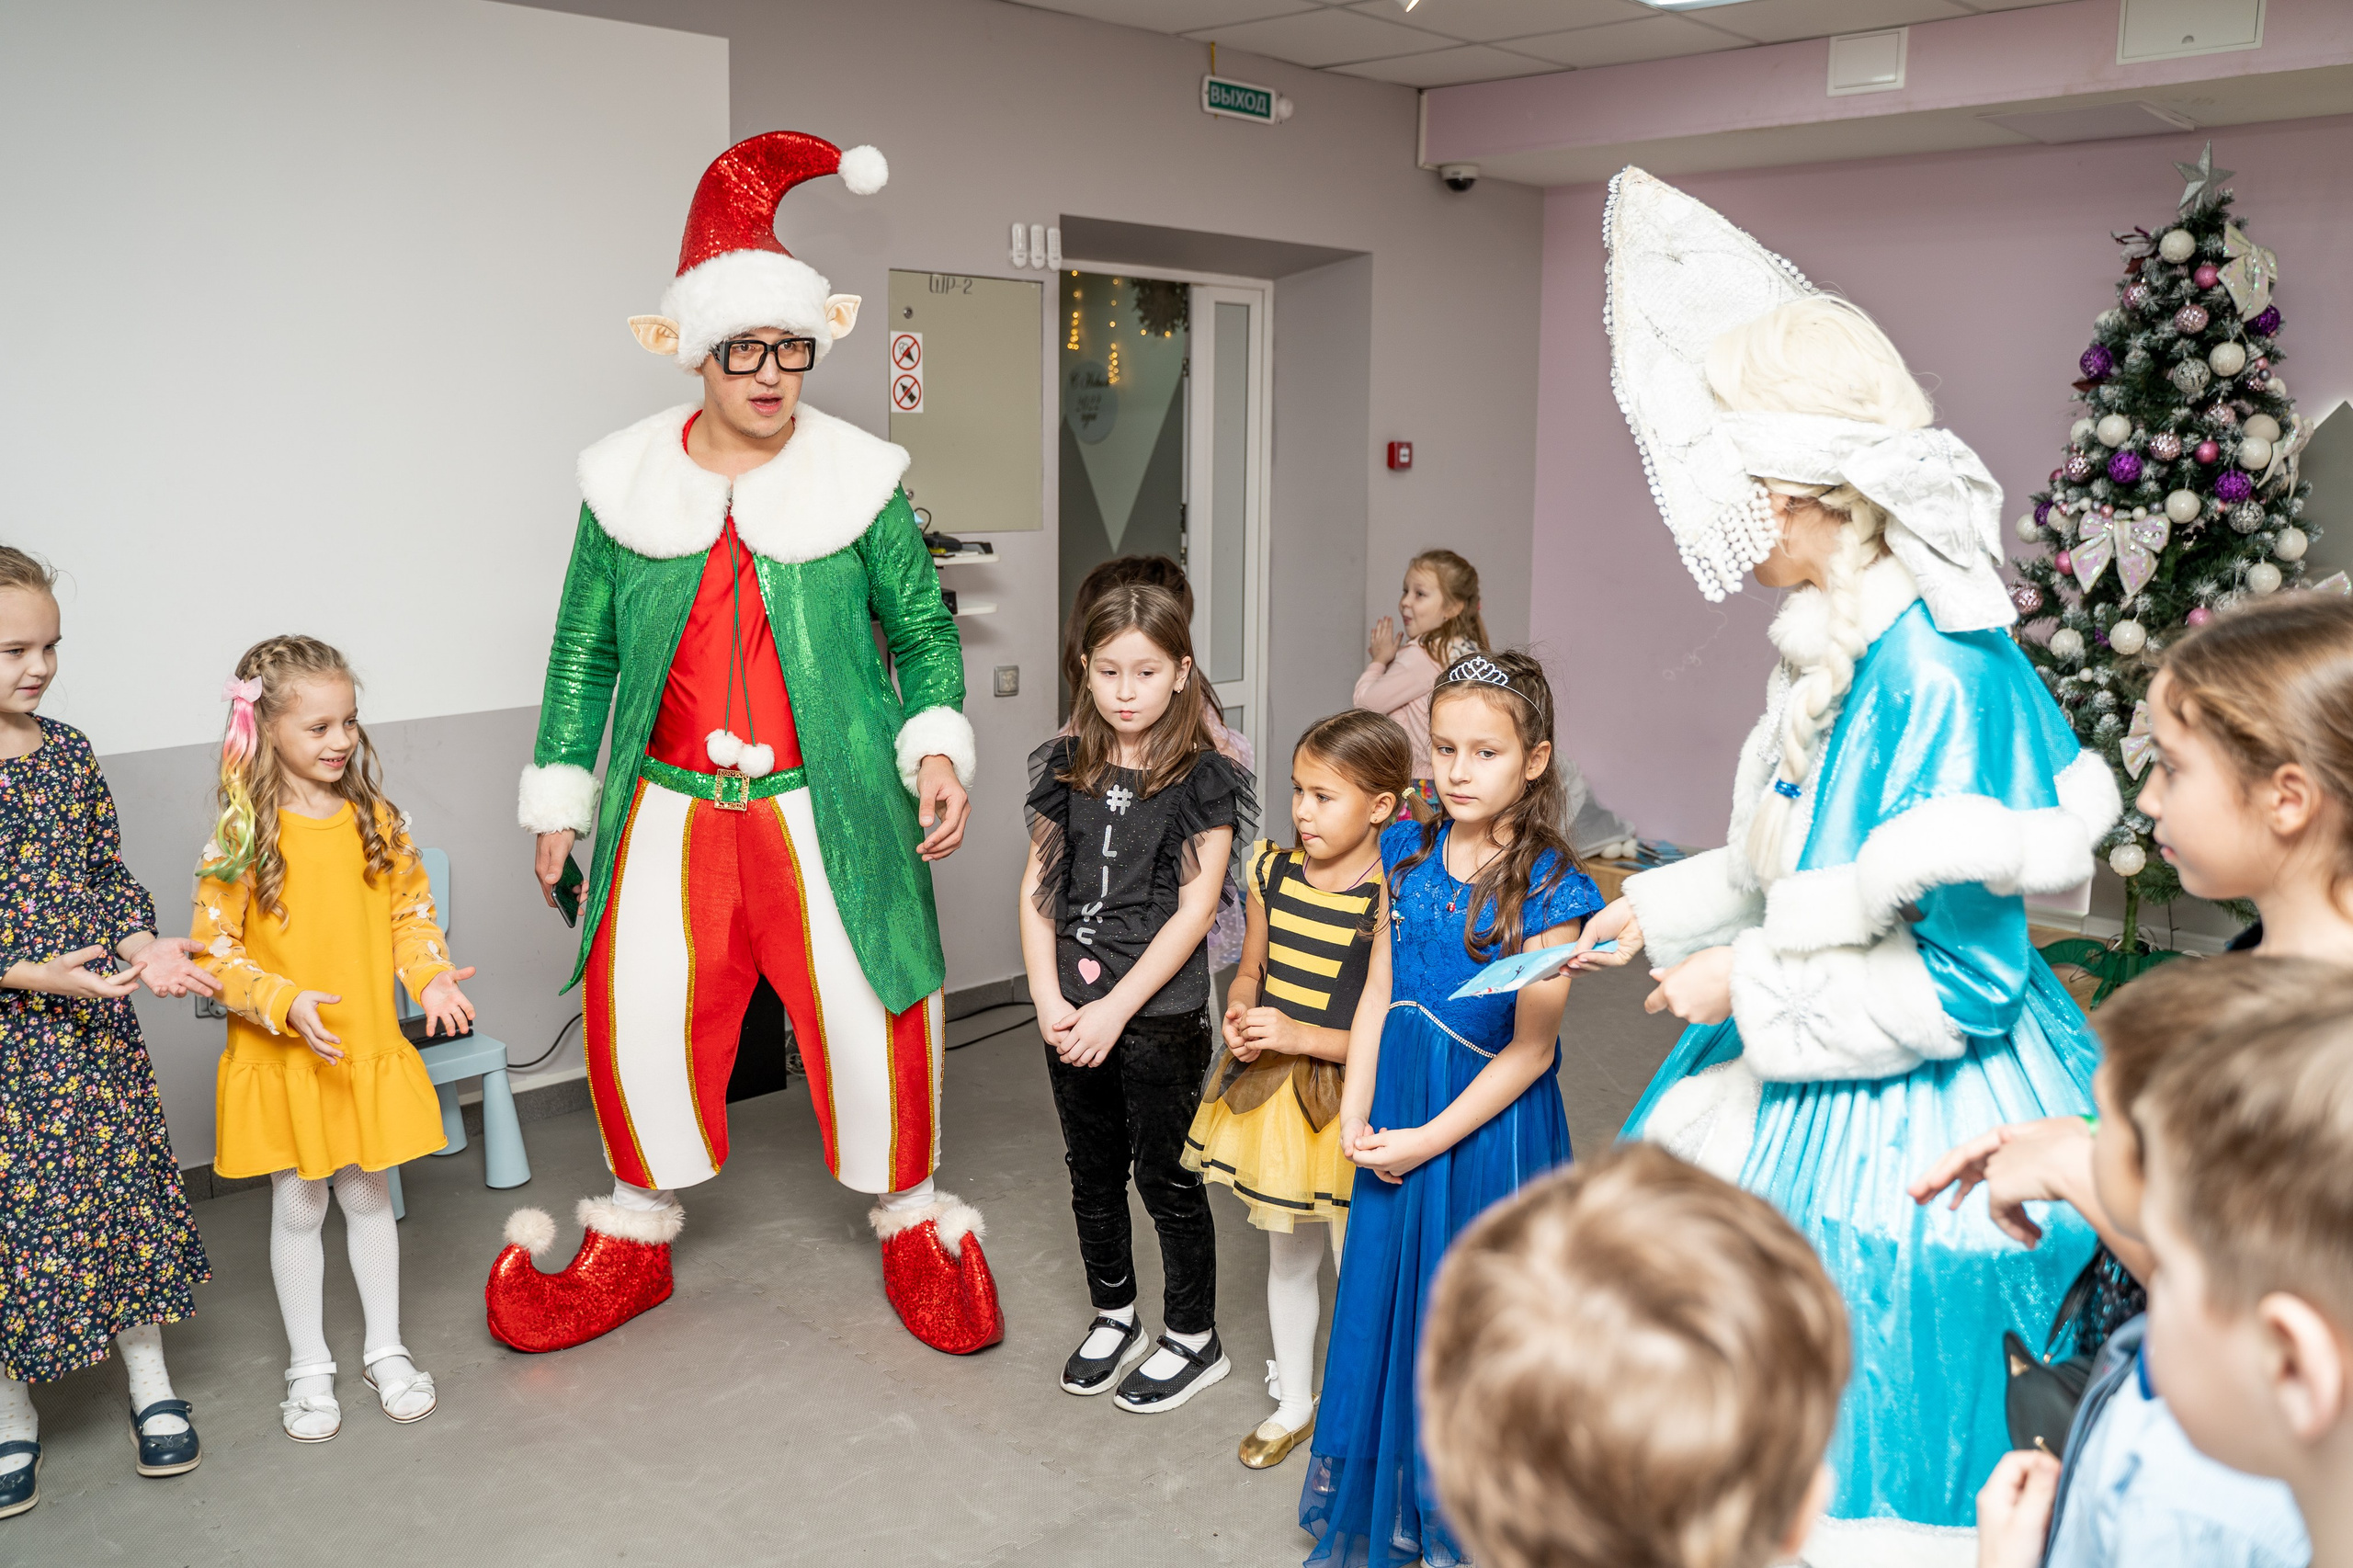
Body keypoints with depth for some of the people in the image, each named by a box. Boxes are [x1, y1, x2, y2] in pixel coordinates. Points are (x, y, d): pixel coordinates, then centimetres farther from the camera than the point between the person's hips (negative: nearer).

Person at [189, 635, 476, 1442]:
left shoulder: (376, 820, -2)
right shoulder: (243, 838, -13)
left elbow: (411, 908, 8)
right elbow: (213, 949, -12)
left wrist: (429, 975, -9)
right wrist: (286, 1003, -24)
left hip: (370, 1049, 3)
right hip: (282, 1060, -3)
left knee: (369, 1197, 14)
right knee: (298, 1208, 10)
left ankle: (386, 1349, 30)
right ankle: (308, 1367, 27)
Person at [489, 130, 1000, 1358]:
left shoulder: (859, 477, -2)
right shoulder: (624, 481, 3)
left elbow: (924, 630, 6)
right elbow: (583, 648, 10)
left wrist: (938, 747, -9)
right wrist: (558, 797, 9)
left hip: (827, 808, -1)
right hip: (673, 809, 2)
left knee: (872, 1015, 1)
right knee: (636, 1015, 4)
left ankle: (911, 1223, 27)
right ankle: (637, 1233, 30)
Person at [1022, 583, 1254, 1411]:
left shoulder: (1203, 780, -10)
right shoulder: (1068, 767, 3)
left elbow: (1194, 911, -13)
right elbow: (1037, 886, 4)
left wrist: (1115, 1010, -15)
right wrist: (1048, 999, -7)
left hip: (1160, 1016, -4)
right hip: (1072, 1015, 5)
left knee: (1166, 1180, 7)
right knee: (1093, 1173, 17)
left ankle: (1194, 1339, 26)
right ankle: (1113, 1314, 38)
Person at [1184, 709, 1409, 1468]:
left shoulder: (1393, 903, -20)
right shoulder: (1273, 872, -1)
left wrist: (1299, 1035, -24)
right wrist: (1240, 1017, -8)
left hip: (1349, 1110, -6)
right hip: (1270, 1094, 6)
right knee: (1287, 1256, 22)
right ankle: (1294, 1402, 43)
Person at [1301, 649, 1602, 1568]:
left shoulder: (1548, 888, -16)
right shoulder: (1409, 853, 0)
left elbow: (1527, 1051, -15)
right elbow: (1378, 993, 4)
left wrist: (1428, 1139, -15)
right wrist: (1355, 1115, -4)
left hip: (1490, 1126, -5)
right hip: (1398, 1112, 5)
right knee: (1385, 1296, 16)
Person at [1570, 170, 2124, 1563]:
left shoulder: (1936, 675, -27)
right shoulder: (1835, 642, 2)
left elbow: (1962, 980, -24)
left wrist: (1751, 987, -18)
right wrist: (1667, 913, 15)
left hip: (1896, 1132, -9)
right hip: (1804, 1080, 9)